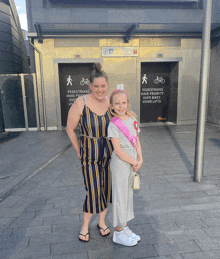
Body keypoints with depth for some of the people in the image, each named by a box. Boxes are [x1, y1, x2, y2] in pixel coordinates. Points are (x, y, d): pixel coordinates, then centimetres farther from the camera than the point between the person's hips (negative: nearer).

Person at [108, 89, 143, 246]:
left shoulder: (132, 121, 6)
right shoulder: (114, 124, -15)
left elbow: (137, 142, 9)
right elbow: (118, 150, -18)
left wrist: (140, 159, -4)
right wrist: (134, 162, -12)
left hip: (131, 163, 7)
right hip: (120, 164, -7)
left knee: (129, 194, 16)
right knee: (120, 196, 3)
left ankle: (125, 227, 34)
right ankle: (119, 233, 21)